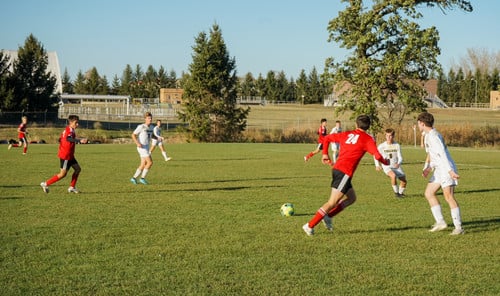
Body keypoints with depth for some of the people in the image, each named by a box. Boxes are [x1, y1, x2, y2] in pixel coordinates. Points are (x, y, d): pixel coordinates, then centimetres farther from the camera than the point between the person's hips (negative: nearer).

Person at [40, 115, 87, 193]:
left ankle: (72, 187, 15)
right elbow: (68, 139, -42)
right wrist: (80, 140, -56)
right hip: (65, 156, -10)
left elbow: (60, 139, 23)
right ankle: (46, 184, 2)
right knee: (63, 174, -5)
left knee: (78, 169, 10)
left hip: (70, 156, 10)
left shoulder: (70, 130, 13)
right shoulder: (69, 130, -18)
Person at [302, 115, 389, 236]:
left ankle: (328, 216, 9)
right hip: (345, 172, -8)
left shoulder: (346, 134, 17)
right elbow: (377, 156, -10)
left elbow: (327, 138, 21)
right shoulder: (367, 139, 0)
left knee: (351, 198, 21)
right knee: (332, 203, -7)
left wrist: (325, 154, 25)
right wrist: (385, 162, 10)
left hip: (337, 169, 8)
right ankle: (310, 225, -11)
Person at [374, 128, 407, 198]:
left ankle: (400, 193, 28)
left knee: (404, 180, -3)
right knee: (393, 176, -32)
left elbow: (400, 157, -7)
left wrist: (398, 164, -28)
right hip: (387, 167, -3)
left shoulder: (397, 145, -6)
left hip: (396, 166, 3)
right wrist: (377, 165, -9)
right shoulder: (381, 146, -8)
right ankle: (396, 192, -11)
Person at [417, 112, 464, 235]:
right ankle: (440, 222, 11)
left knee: (449, 196, -14)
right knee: (429, 193, 11)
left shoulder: (433, 136, -16)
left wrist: (450, 170, -29)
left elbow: (442, 154, -23)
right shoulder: (428, 136, 16)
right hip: (439, 170, 11)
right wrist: (428, 168, 7)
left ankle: (458, 227, -14)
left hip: (446, 169, -11)